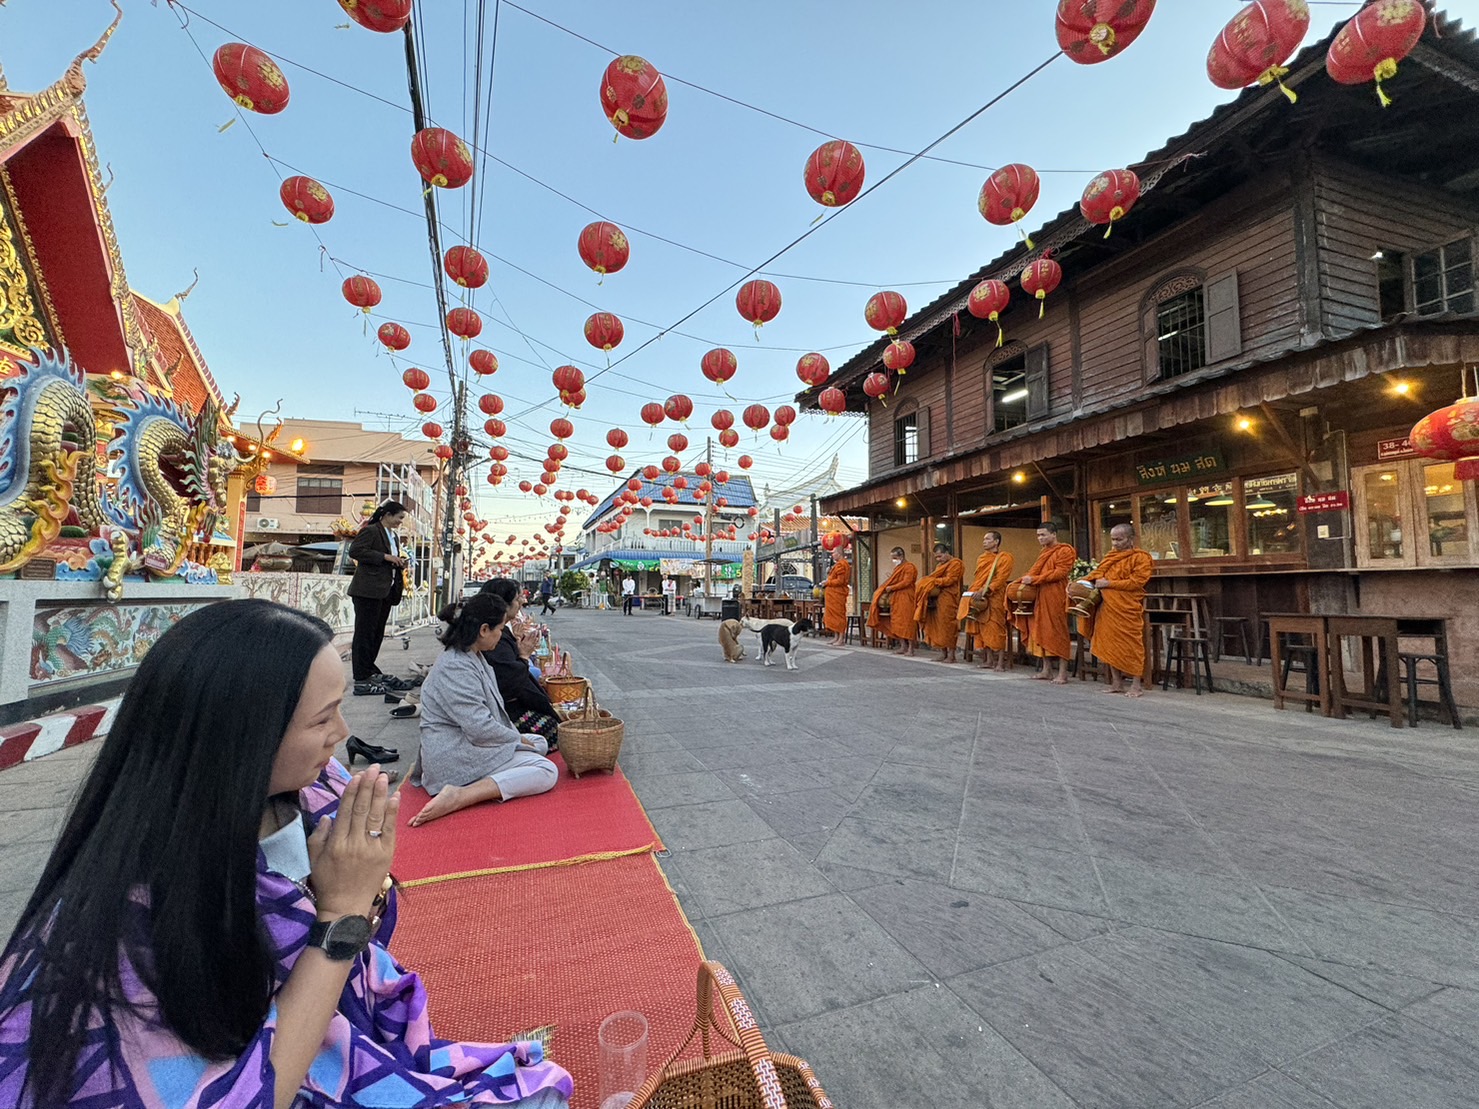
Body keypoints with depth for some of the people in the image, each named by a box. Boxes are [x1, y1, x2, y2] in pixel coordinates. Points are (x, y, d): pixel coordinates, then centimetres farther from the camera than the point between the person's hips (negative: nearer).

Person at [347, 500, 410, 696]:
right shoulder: (370, 531, -7)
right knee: (365, 634, -4)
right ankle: (361, 681, 1)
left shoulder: (394, 536, 19)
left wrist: (399, 562, 6)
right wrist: (385, 557, -19)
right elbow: (355, 550, -19)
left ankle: (369, 671, 25)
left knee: (377, 634, 14)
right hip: (368, 591, -9)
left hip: (385, 591, 9)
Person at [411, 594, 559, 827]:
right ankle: (459, 796, -24)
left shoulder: (471, 657, 9)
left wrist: (516, 736, 7)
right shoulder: (455, 667, -23)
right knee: (546, 772, -18)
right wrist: (518, 738, -10)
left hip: (470, 744, 11)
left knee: (540, 744, 16)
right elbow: (480, 728, -26)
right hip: (455, 757, -11)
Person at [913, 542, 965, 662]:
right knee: (938, 626, 5)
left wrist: (932, 581, -12)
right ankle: (943, 653, 9)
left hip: (948, 599, -8)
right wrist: (929, 581, 1)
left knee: (947, 626, -7)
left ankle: (951, 654, -1)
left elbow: (949, 580, -13)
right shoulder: (940, 565, 24)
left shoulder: (955, 563, -4)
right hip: (937, 598, 8)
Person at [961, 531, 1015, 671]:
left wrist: (985, 590, -21)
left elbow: (1001, 579, -12)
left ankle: (1001, 661, -5)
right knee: (983, 629, 4)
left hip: (995, 598, -6)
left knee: (996, 629, -8)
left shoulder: (1004, 558, -2)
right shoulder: (981, 558, 18)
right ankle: (989, 659, 9)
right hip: (980, 598, 6)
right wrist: (975, 591, 4)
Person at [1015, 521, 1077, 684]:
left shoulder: (1065, 551, -5)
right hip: (1040, 597, 8)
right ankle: (1046, 670, 16)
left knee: (1057, 633, -5)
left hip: (1056, 598, -8)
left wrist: (1034, 579, -18)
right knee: (1042, 633, 8)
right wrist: (1026, 579, 2)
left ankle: (1063, 673, 0)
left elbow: (1060, 573, -15)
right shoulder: (1043, 552, 20)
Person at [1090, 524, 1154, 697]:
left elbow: (1136, 582, -12)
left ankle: (1137, 684, 8)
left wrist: (1109, 583, -15)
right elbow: (1098, 574, 21)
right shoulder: (1110, 556, 16)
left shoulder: (1141, 557, -4)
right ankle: (1117, 683, 16)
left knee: (1131, 644, -2)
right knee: (1110, 644, 8)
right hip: (1107, 607, 6)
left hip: (1127, 609, -6)